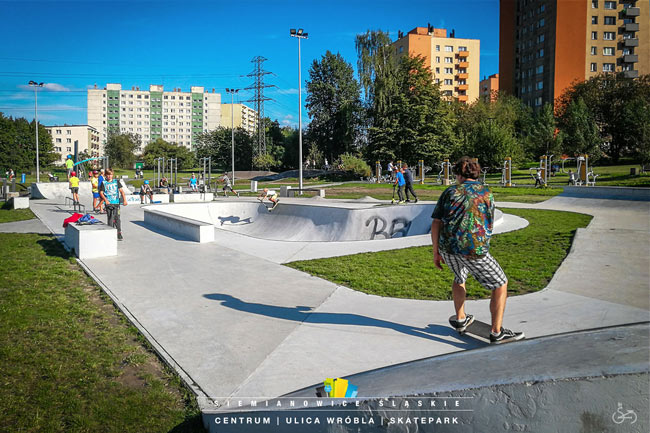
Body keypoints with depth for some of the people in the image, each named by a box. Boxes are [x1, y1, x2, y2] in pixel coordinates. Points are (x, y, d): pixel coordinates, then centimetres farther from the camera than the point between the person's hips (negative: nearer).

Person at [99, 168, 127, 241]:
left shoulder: (116, 182, 10)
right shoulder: (104, 183, 7)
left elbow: (121, 191, 8)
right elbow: (101, 192, 4)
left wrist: (124, 200, -2)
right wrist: (105, 199, -11)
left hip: (116, 203, 1)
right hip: (108, 203, 0)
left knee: (117, 218, -5)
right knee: (110, 218, -1)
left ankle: (119, 234, -1)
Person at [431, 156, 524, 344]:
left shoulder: (450, 191, 10)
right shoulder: (486, 193, 9)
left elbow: (436, 223, 4)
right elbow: (489, 225, 14)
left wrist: (436, 252, 10)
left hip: (447, 246, 4)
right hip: (474, 249, -3)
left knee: (459, 278, 31)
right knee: (500, 284, 13)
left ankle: (461, 320, 41)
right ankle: (497, 333, 13)